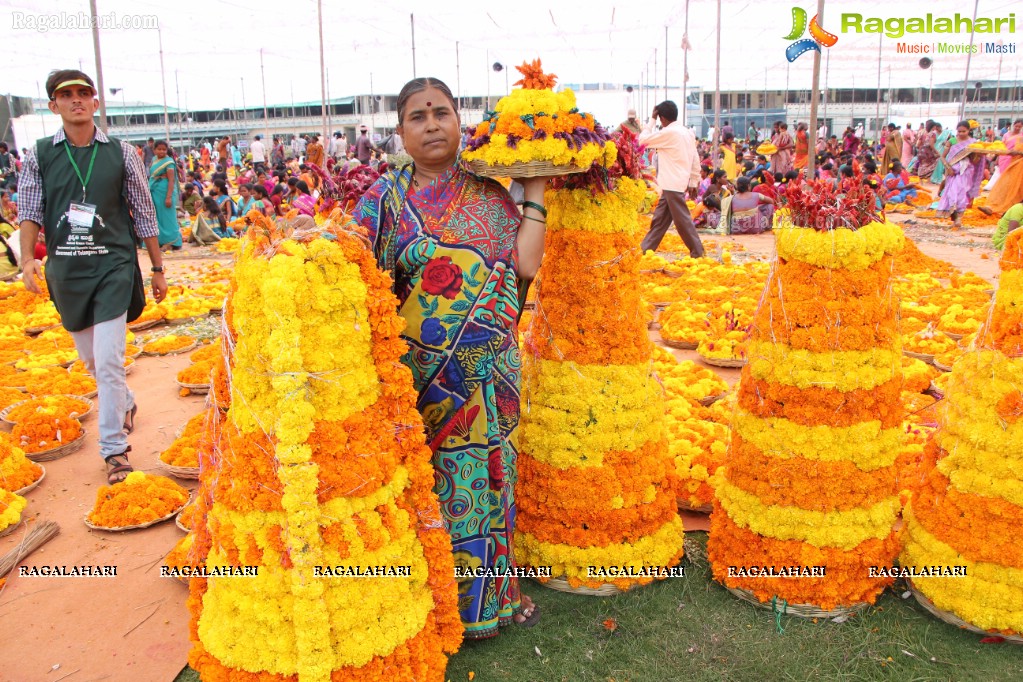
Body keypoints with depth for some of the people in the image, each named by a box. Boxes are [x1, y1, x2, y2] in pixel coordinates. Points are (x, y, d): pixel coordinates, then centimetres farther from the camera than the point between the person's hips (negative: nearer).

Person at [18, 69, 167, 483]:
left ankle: (115, 450, 0)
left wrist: (158, 269, 4)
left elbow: (143, 213, 3)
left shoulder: (121, 153, 0)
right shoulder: (39, 155, 3)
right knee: (90, 358, 17)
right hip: (65, 271, 3)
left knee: (109, 362, -9)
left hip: (113, 267, -3)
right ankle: (126, 403, 44)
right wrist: (28, 258, -13)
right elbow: (30, 211, 4)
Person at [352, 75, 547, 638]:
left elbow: (525, 264, -8)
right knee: (429, 483, 7)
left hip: (489, 369, 3)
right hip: (420, 372, -2)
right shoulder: (384, 199, 0)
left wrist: (535, 191, -5)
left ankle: (491, 590, 33)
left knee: (488, 471, 13)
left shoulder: (489, 194, 5)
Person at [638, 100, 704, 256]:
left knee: (682, 220, -4)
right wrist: (693, 183, 17)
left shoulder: (668, 132, -13)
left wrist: (652, 119, 2)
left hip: (672, 185, -9)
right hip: (671, 185, 9)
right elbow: (696, 160, 13)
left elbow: (643, 139, -7)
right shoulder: (687, 132, 13)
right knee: (659, 218, 12)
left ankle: (697, 253, 2)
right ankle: (645, 250, 17)